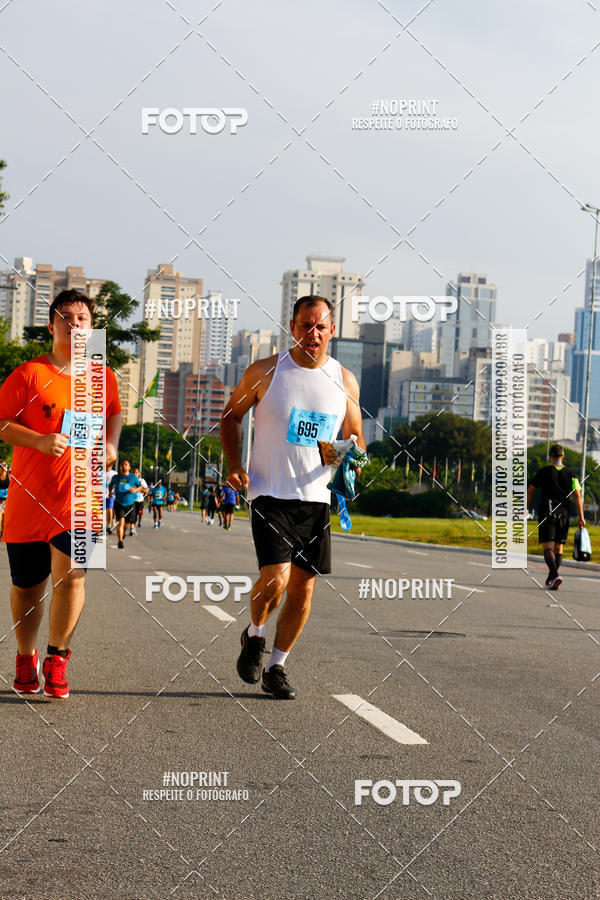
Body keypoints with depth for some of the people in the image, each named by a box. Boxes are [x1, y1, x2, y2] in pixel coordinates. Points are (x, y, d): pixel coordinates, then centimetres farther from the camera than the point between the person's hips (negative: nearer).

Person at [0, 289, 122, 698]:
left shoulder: (103, 377, 10)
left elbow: (115, 411, 28)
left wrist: (111, 443, 9)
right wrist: (39, 441, -18)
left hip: (79, 496, 1)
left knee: (71, 573, -17)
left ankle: (57, 658, 1)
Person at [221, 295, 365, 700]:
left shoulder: (345, 381, 5)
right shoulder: (265, 372, -3)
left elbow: (356, 437, 17)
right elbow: (232, 415, 10)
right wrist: (235, 465, -3)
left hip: (317, 498, 4)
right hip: (271, 494, -3)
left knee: (303, 588, 4)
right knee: (276, 579, -18)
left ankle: (276, 667, 21)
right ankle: (255, 635, 14)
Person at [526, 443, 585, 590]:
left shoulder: (543, 472, 0)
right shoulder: (570, 474, 5)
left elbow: (530, 491, 3)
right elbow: (577, 496, -2)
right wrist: (581, 517, -4)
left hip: (546, 513, -3)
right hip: (563, 514, 3)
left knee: (548, 547, -8)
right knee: (558, 548, 13)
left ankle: (555, 575, -30)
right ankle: (550, 580, 15)